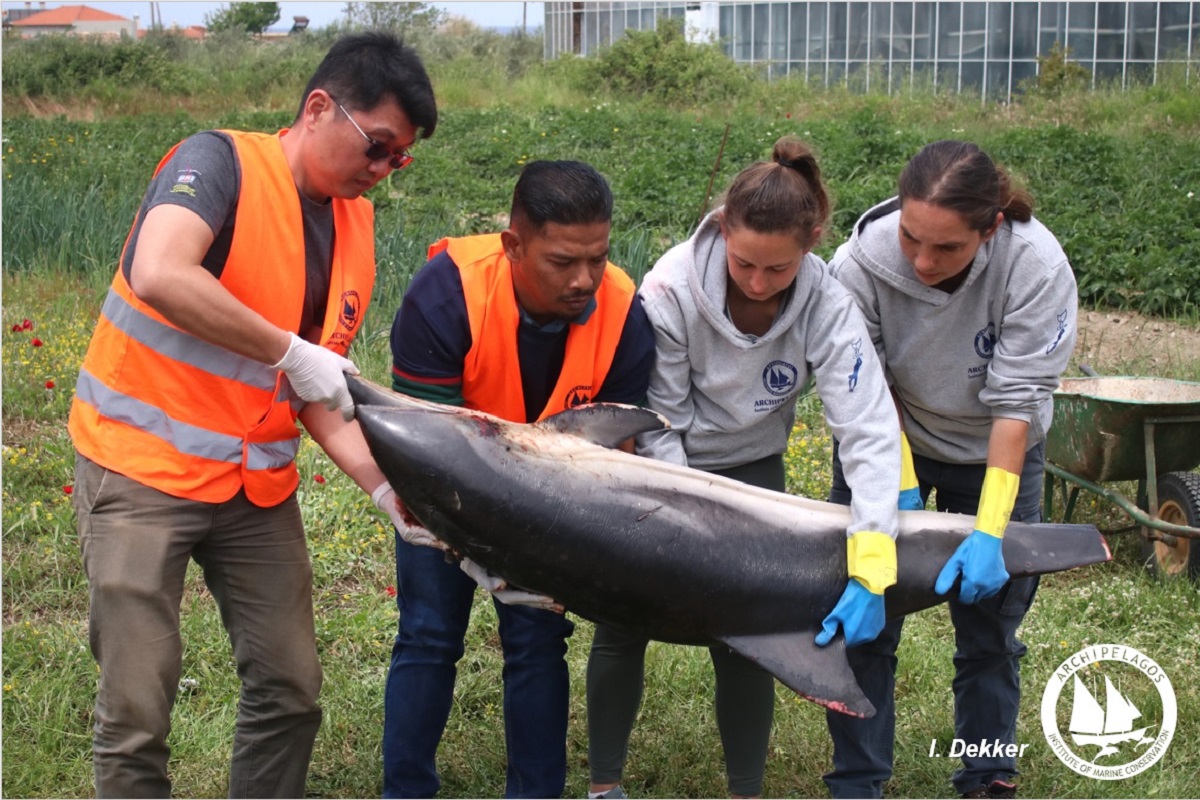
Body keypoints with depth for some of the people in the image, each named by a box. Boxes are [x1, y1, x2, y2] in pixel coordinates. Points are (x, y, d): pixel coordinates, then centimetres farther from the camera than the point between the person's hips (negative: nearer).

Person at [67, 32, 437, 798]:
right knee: (139, 706, -4)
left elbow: (322, 387, 5)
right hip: (142, 467, -6)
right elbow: (159, 276, -34)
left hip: (257, 483, 7)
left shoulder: (357, 226, 5)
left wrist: (391, 487, -8)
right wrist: (293, 352, -27)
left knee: (292, 690, 7)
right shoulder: (220, 162, -15)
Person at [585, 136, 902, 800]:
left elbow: (870, 433, -32)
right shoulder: (672, 288, -27)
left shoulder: (827, 308, -25)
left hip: (749, 470, 1)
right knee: (621, 623, -2)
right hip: (660, 465, 0)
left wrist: (870, 572, -41)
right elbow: (659, 422, -19)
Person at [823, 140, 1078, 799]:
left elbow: (1016, 401, -28)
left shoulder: (1036, 265, -31)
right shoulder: (861, 263, -30)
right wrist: (900, 485, -26)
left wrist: (990, 533, -31)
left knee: (990, 625, 6)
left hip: (994, 454, 0)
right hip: (887, 447, 0)